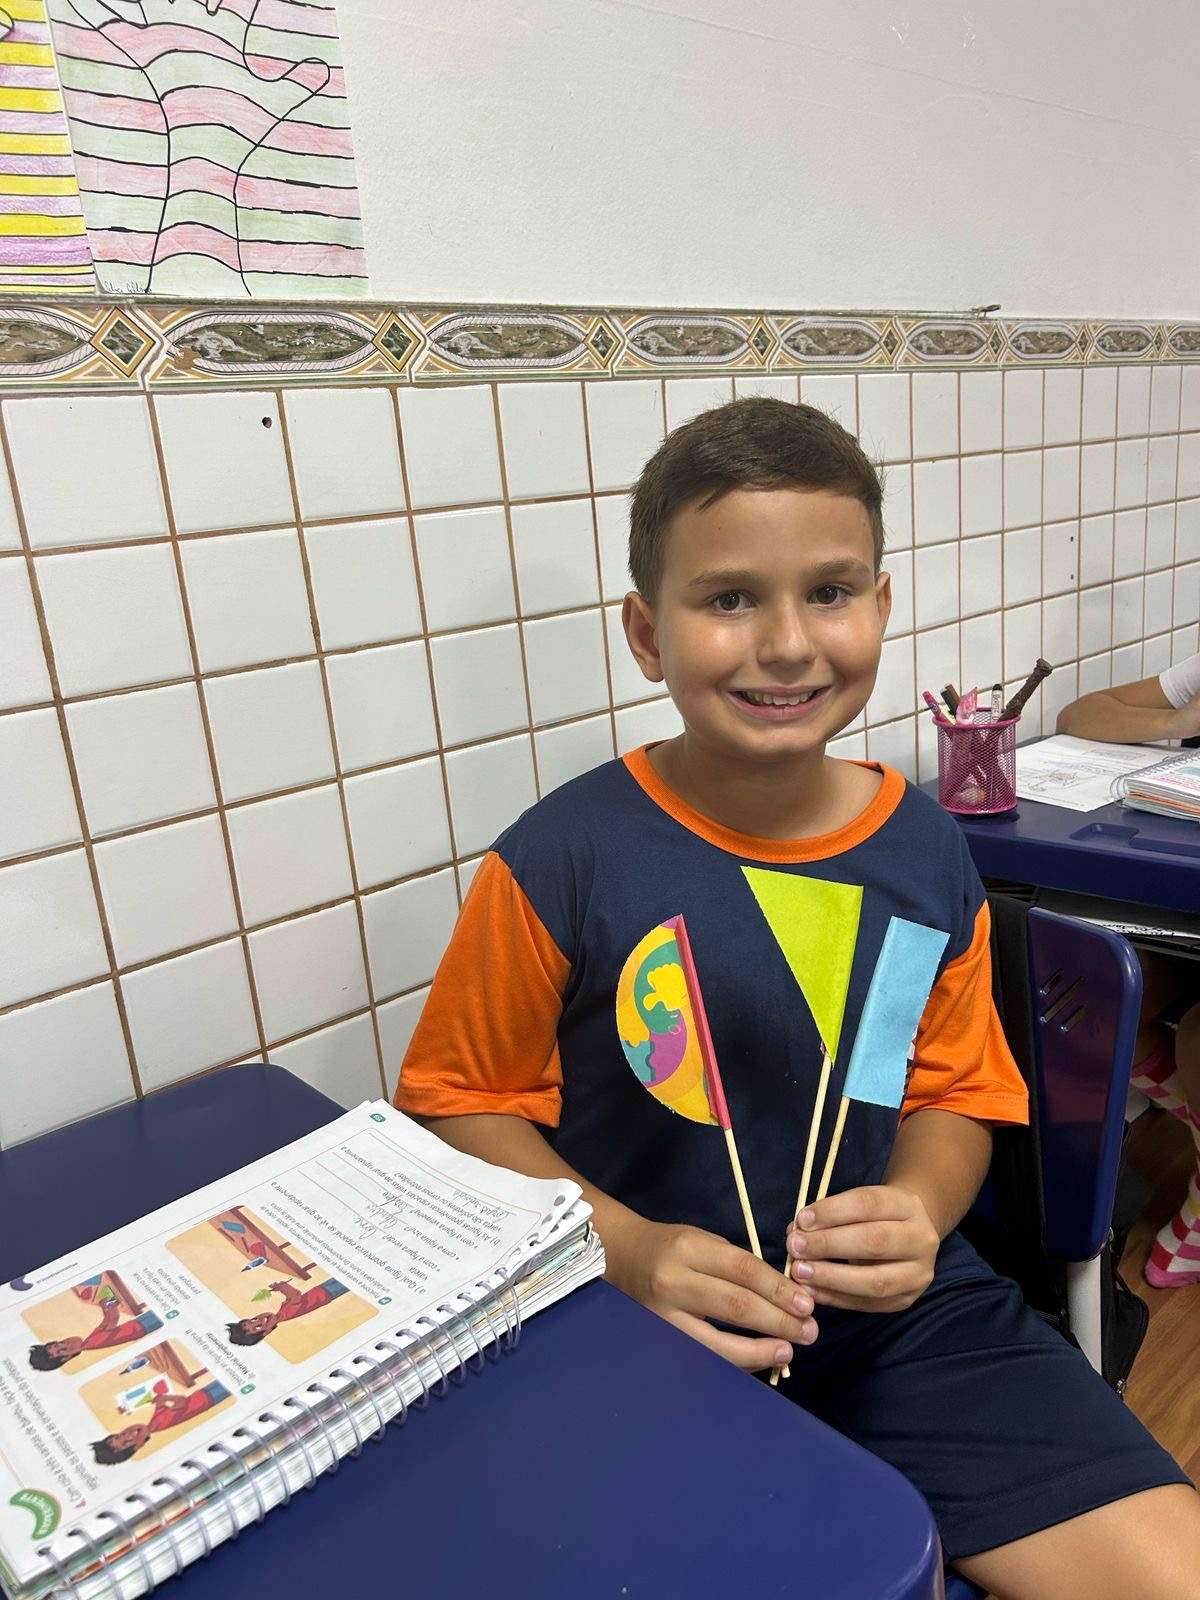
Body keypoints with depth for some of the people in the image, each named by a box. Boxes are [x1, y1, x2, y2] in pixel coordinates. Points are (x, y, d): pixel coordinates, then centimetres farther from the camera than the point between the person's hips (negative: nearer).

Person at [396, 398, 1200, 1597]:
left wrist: (919, 1209, -12)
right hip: (656, 1332, -3)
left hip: (901, 1313, 4)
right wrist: (625, 1247, -17)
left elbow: (956, 1093, 9)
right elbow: (457, 1102, -5)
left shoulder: (924, 849, -3)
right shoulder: (563, 862, -15)